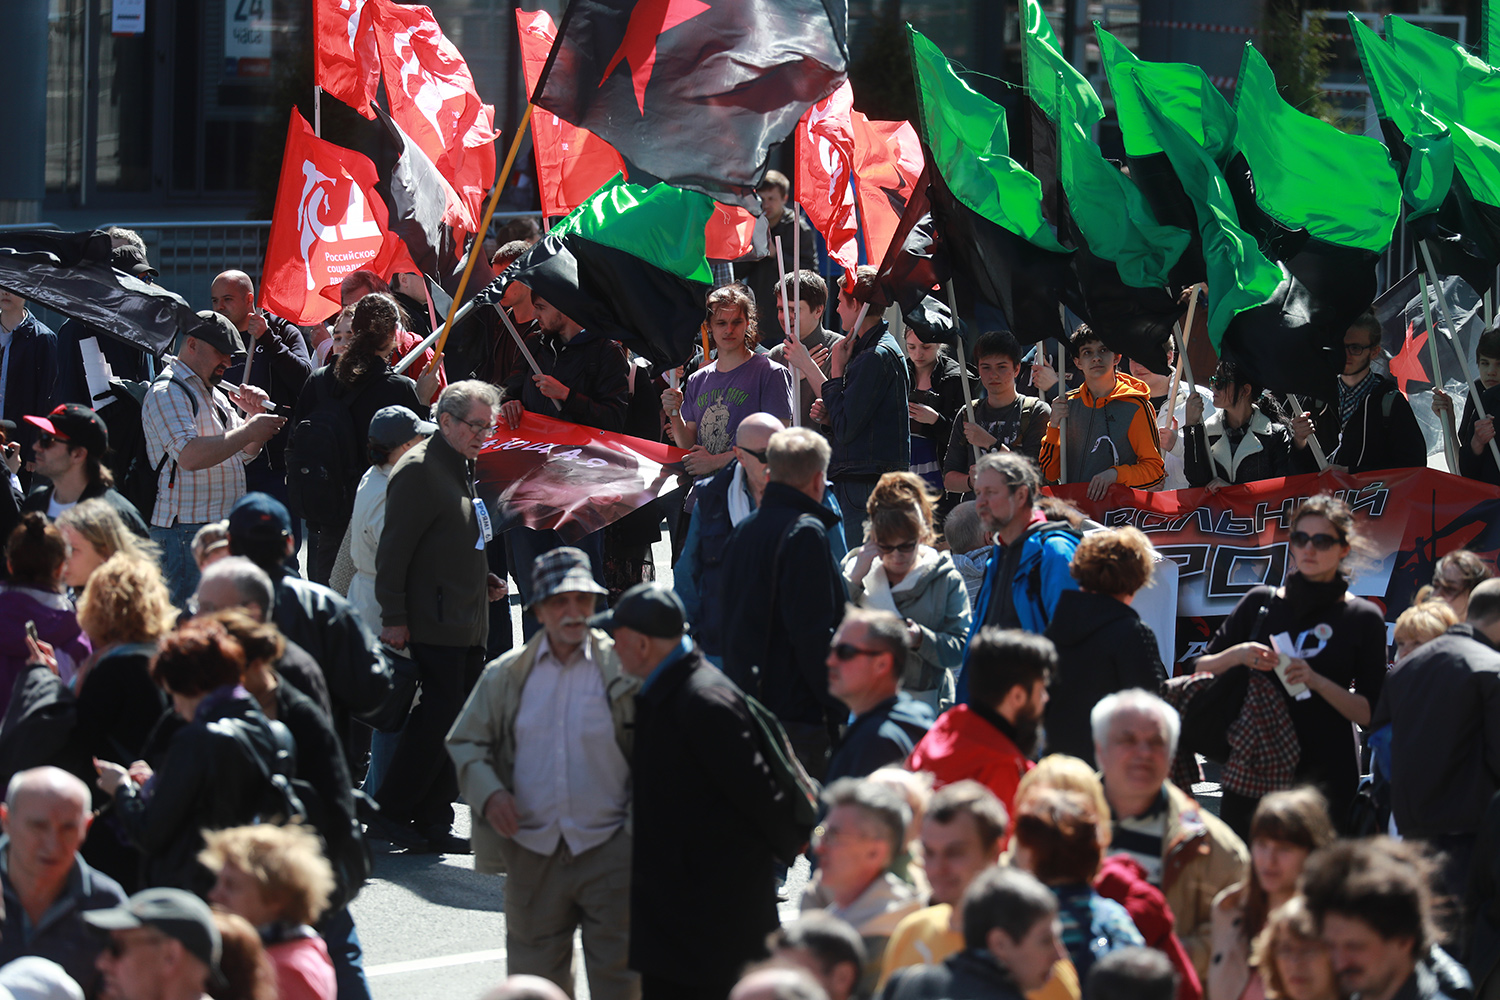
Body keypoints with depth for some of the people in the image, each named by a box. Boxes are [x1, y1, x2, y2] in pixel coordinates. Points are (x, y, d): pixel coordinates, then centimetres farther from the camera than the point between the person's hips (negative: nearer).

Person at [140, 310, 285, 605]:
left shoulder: (214, 393, 20)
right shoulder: (167, 393, -9)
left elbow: (244, 453, 26)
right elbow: (190, 455, -24)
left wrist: (255, 415, 7)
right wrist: (250, 430, -19)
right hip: (185, 533, -9)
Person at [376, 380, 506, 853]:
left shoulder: (463, 468, 17)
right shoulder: (418, 470, -12)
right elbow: (394, 549, -15)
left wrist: (484, 580, 13)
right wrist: (393, 618, -16)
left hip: (468, 624, 9)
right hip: (435, 623, -9)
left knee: (459, 722, 9)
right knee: (438, 717, -10)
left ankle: (433, 821, 15)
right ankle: (391, 812, 1)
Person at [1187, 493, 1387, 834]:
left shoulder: (1363, 618, 4)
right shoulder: (1260, 602, 10)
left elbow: (1370, 714, 0)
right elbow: (1201, 670, 13)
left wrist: (1316, 681, -14)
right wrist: (1237, 655, -7)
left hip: (1324, 779, -2)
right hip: (1250, 774, 2)